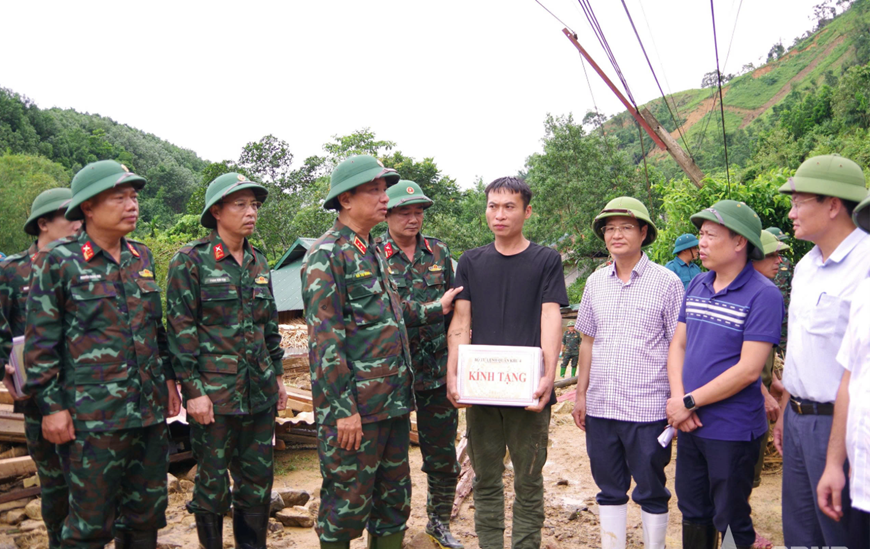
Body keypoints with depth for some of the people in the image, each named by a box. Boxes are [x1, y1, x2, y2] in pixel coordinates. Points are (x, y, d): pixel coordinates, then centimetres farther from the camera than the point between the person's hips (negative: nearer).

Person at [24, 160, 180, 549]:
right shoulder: (57, 261, -5)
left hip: (151, 410, 5)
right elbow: (40, 341, -6)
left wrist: (168, 378, 15)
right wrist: (51, 405, -9)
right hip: (93, 415, -5)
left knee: (147, 514, 14)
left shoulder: (141, 257, 11)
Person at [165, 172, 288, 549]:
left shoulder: (258, 262, 10)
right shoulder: (191, 260, -8)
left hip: (259, 391, 6)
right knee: (212, 481, 7)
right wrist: (193, 390, -14)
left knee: (258, 479, 13)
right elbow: (180, 330, -11)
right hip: (214, 392, -5)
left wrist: (277, 375, 15)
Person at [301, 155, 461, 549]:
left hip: (394, 401, 9)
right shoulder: (326, 255, -13)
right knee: (347, 502, 3)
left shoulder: (373, 251, 15)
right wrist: (343, 409, -20)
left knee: (394, 499, 17)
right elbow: (325, 339, -18)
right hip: (356, 406, -9)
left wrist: (436, 309, 21)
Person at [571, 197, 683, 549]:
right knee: (609, 489, 15)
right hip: (600, 406, 5)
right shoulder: (596, 282, 9)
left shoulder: (666, 282, -5)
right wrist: (581, 393, 12)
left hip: (647, 408, -4)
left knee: (651, 492, 9)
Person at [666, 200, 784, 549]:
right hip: (689, 425, 6)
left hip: (732, 431, -6)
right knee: (693, 514, 19)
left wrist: (690, 402, -16)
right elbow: (678, 344, 9)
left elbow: (748, 369, -20)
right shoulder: (697, 286, 7)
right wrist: (677, 398, -7)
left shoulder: (763, 295, -14)